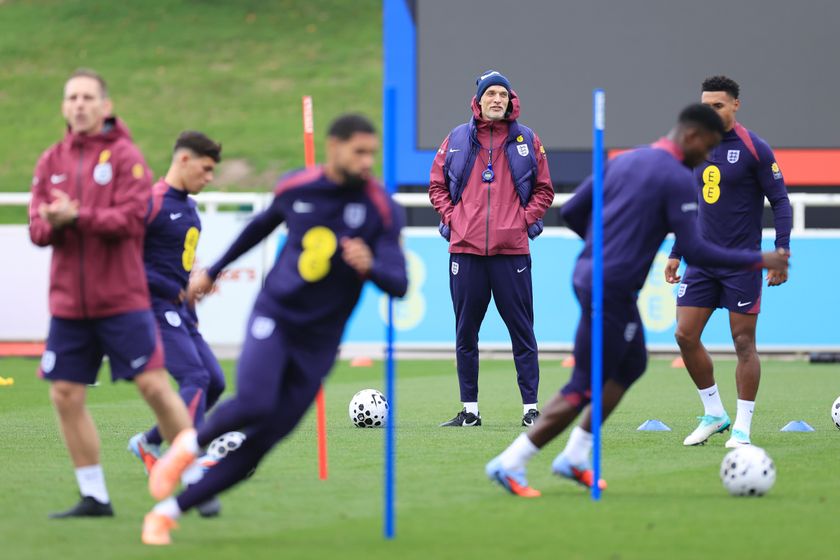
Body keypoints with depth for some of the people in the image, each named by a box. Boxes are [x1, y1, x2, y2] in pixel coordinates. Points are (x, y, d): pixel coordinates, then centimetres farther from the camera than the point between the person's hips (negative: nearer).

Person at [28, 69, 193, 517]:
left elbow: (130, 218, -16)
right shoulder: (51, 161, 10)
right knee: (66, 395, 3)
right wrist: (52, 223, -19)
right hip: (68, 302, 5)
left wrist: (77, 217, -25)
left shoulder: (125, 156, -4)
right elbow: (37, 229, 4)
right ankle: (94, 496, 13)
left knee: (154, 385, -7)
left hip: (121, 298, -5)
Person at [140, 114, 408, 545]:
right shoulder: (296, 187, 0)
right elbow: (262, 226, 21)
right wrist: (213, 271, 32)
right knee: (254, 404, -30)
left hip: (317, 344, 0)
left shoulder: (382, 210, -7)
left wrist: (370, 266, -35)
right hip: (274, 317, 0)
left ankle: (167, 512, 9)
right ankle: (190, 445, 0)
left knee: (255, 447, -3)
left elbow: (398, 284, -12)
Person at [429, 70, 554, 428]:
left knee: (521, 330, 0)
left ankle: (531, 407, 4)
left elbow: (544, 190, 13)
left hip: (512, 250, -1)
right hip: (465, 249, 1)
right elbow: (437, 185, 15)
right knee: (465, 332, 4)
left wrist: (526, 219, 0)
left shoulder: (527, 140, 7)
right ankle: (469, 410, 10)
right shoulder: (457, 140, 8)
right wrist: (450, 217, 2)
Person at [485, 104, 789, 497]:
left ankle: (575, 457, 20)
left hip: (588, 273, 9)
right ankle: (510, 464, 0)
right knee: (585, 389, -3)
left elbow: (571, 212, 15)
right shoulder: (677, 179, -12)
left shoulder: (624, 162, 13)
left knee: (633, 365, 22)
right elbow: (693, 251, -16)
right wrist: (757, 260, -9)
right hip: (612, 290, -9)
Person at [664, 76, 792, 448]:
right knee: (685, 336, -1)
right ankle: (713, 414, 14)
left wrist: (781, 253, -13)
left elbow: (780, 202, -6)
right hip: (702, 260, 6)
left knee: (744, 342, -2)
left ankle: (742, 427, 5)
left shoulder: (754, 149, -8)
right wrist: (675, 255, 17)